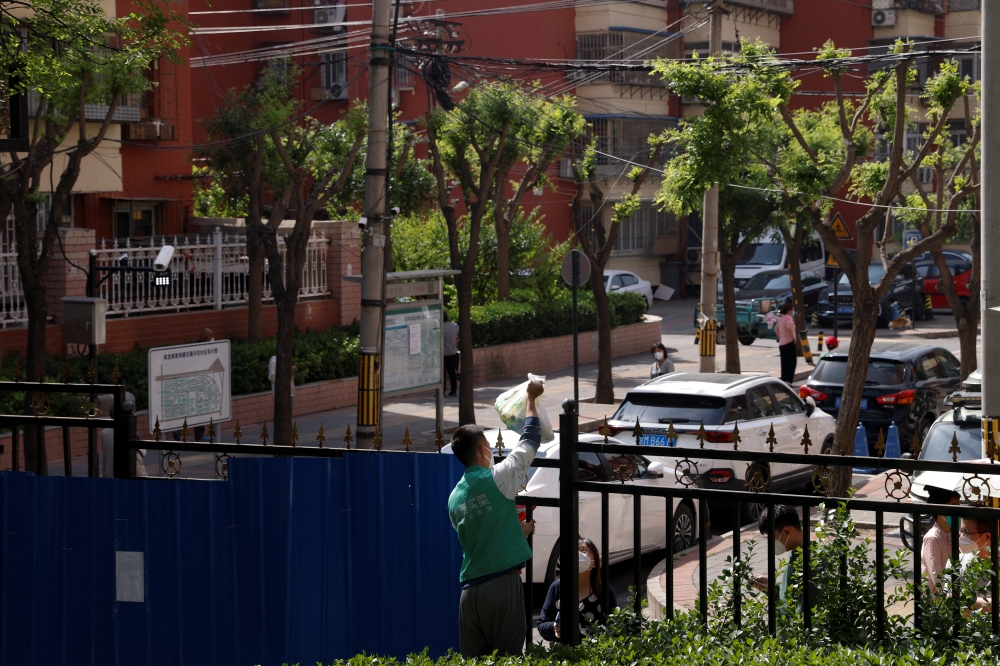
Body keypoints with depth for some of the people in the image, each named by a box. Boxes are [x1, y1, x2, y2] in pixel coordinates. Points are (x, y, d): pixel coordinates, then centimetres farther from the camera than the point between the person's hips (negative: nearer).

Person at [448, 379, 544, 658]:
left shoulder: (454, 498, 13)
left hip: (470, 590, 6)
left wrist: (518, 531, 31)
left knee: (473, 659, 6)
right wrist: (531, 399, 20)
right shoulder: (497, 478, -4)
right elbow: (531, 439, 7)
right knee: (508, 658, -4)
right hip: (503, 583, -6)